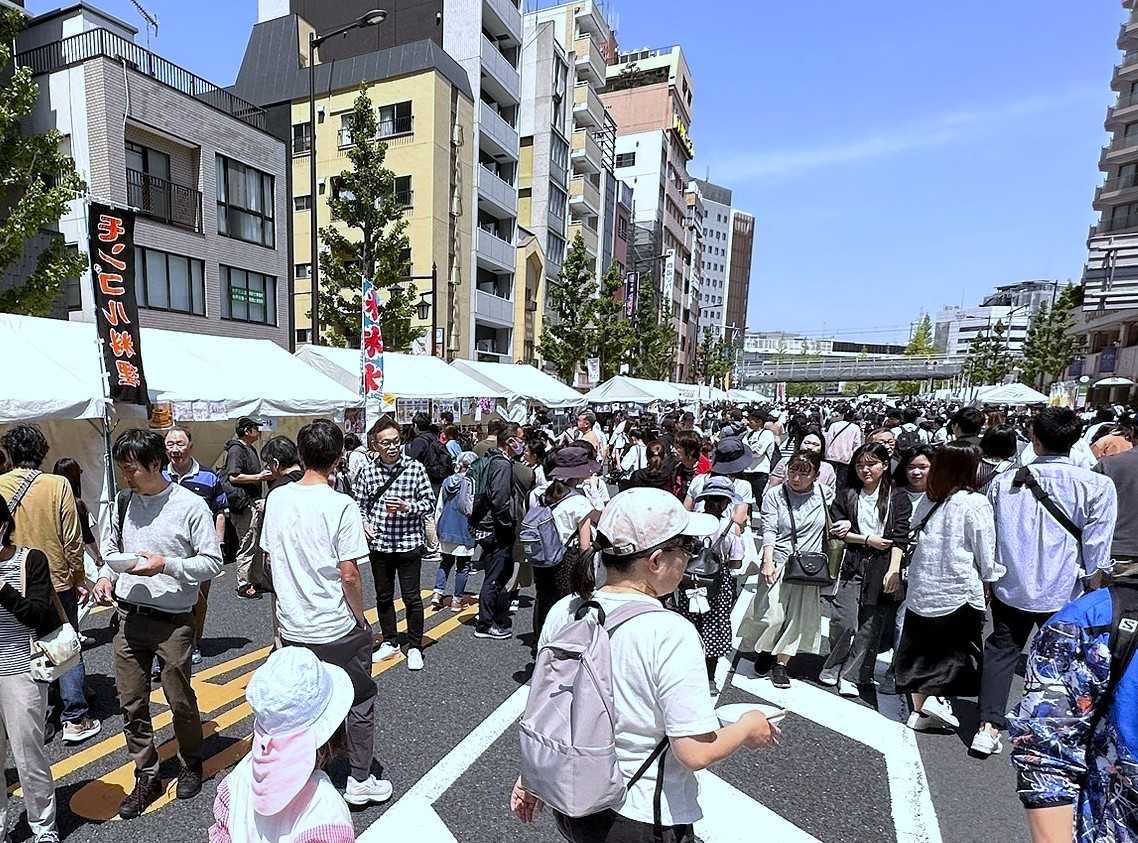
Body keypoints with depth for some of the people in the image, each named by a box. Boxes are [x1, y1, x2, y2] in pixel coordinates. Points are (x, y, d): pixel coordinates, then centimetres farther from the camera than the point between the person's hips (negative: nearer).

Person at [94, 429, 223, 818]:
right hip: (129, 617, 5)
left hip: (173, 621, -5)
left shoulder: (191, 506, -15)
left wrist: (166, 565, -23)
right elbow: (111, 547, 18)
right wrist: (106, 576, -1)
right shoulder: (123, 501, 3)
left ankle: (191, 764, 34)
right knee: (131, 701, 12)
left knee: (180, 699, 8)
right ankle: (147, 777, 30)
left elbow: (212, 562, -12)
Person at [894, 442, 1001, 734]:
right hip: (960, 590, -4)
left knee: (921, 648, 14)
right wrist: (989, 580, 8)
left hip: (921, 589, 5)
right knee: (957, 648, 15)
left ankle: (919, 709, 21)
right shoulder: (976, 503, -12)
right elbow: (986, 554, -7)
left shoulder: (927, 501, 2)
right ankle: (937, 697, 3)